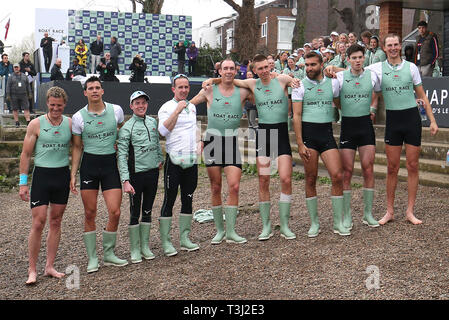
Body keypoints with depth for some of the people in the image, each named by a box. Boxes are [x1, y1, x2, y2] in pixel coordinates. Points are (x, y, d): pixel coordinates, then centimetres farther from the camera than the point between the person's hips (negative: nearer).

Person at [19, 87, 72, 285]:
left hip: (63, 175, 3)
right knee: (38, 223, -6)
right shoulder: (36, 124, -1)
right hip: (42, 174, -3)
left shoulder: (70, 123, 5)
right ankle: (32, 270, 5)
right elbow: (26, 154, 1)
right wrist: (23, 183, -3)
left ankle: (50, 266, 17)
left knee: (56, 222, 8)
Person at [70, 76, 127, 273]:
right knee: (90, 214, 3)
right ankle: (92, 258, 15)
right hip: (89, 164, 0)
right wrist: (73, 174, 2)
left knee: (115, 212, -5)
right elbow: (77, 147, 5)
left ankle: (109, 254, 15)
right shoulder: (78, 117, 0)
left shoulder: (116, 110, 1)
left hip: (110, 163, 1)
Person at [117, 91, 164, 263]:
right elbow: (122, 156, -13)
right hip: (136, 174, -5)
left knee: (147, 211, 13)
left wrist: (160, 159, 17)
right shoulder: (126, 128, -9)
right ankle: (135, 250, 14)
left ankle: (145, 247, 24)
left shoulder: (152, 122, 8)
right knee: (135, 213, 2)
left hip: (153, 173, 5)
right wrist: (125, 180, -19)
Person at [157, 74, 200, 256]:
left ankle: (184, 238, 19)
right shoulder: (166, 107, -3)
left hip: (191, 159, 6)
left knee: (188, 199, 10)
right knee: (169, 200, -4)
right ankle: (165, 242, 3)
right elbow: (163, 130, -18)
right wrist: (178, 110, -17)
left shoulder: (192, 106, 16)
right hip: (174, 159, -6)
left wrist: (198, 143, 14)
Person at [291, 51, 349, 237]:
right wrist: (300, 143, -9)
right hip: (308, 133, -2)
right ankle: (314, 223, 15)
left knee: (337, 176, -7)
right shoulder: (300, 86, 1)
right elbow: (296, 116, -3)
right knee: (311, 179, 2)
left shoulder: (332, 83, 8)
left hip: (327, 133, 2)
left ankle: (338, 223, 5)